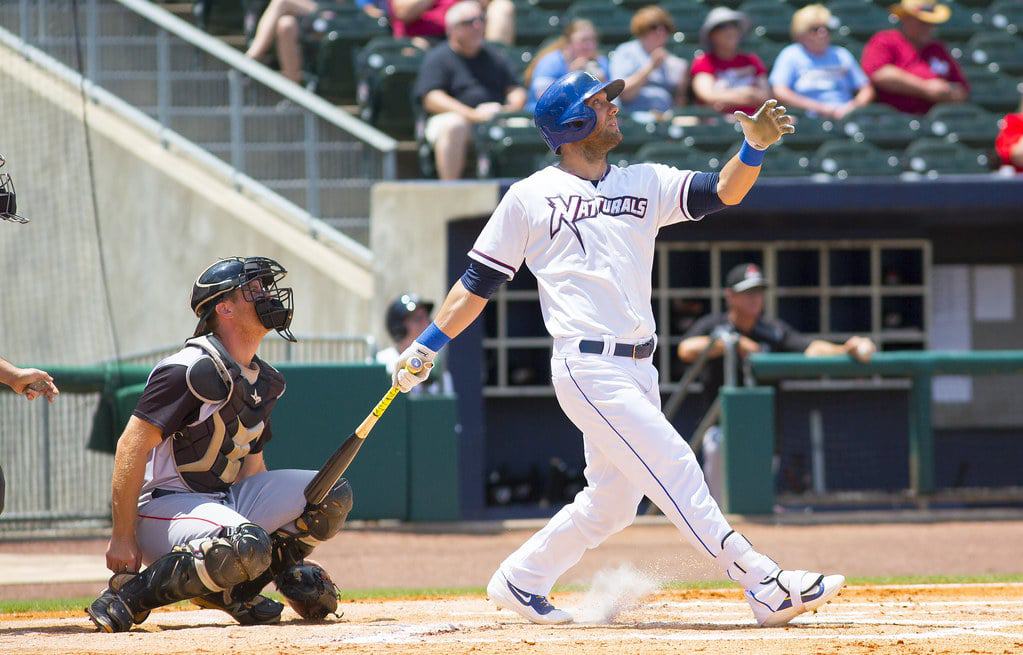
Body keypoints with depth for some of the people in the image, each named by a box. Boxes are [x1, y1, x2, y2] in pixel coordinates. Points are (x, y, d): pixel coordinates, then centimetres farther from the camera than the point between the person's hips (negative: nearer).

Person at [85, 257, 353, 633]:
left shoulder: (266, 381, 13)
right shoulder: (194, 369, -16)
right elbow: (132, 446, -20)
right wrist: (122, 540, -24)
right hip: (163, 502, -9)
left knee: (333, 493, 1)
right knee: (248, 544, -38)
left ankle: (236, 587, 3)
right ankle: (126, 595, -21)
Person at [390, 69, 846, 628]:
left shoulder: (646, 184, 14)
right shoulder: (529, 198, 3)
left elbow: (722, 192, 1)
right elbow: (478, 283, 7)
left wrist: (754, 147, -17)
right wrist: (426, 346, 1)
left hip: (638, 369, 7)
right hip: (588, 367, -7)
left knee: (612, 500, 11)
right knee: (672, 466, -15)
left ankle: (520, 582, 28)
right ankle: (766, 587, -20)